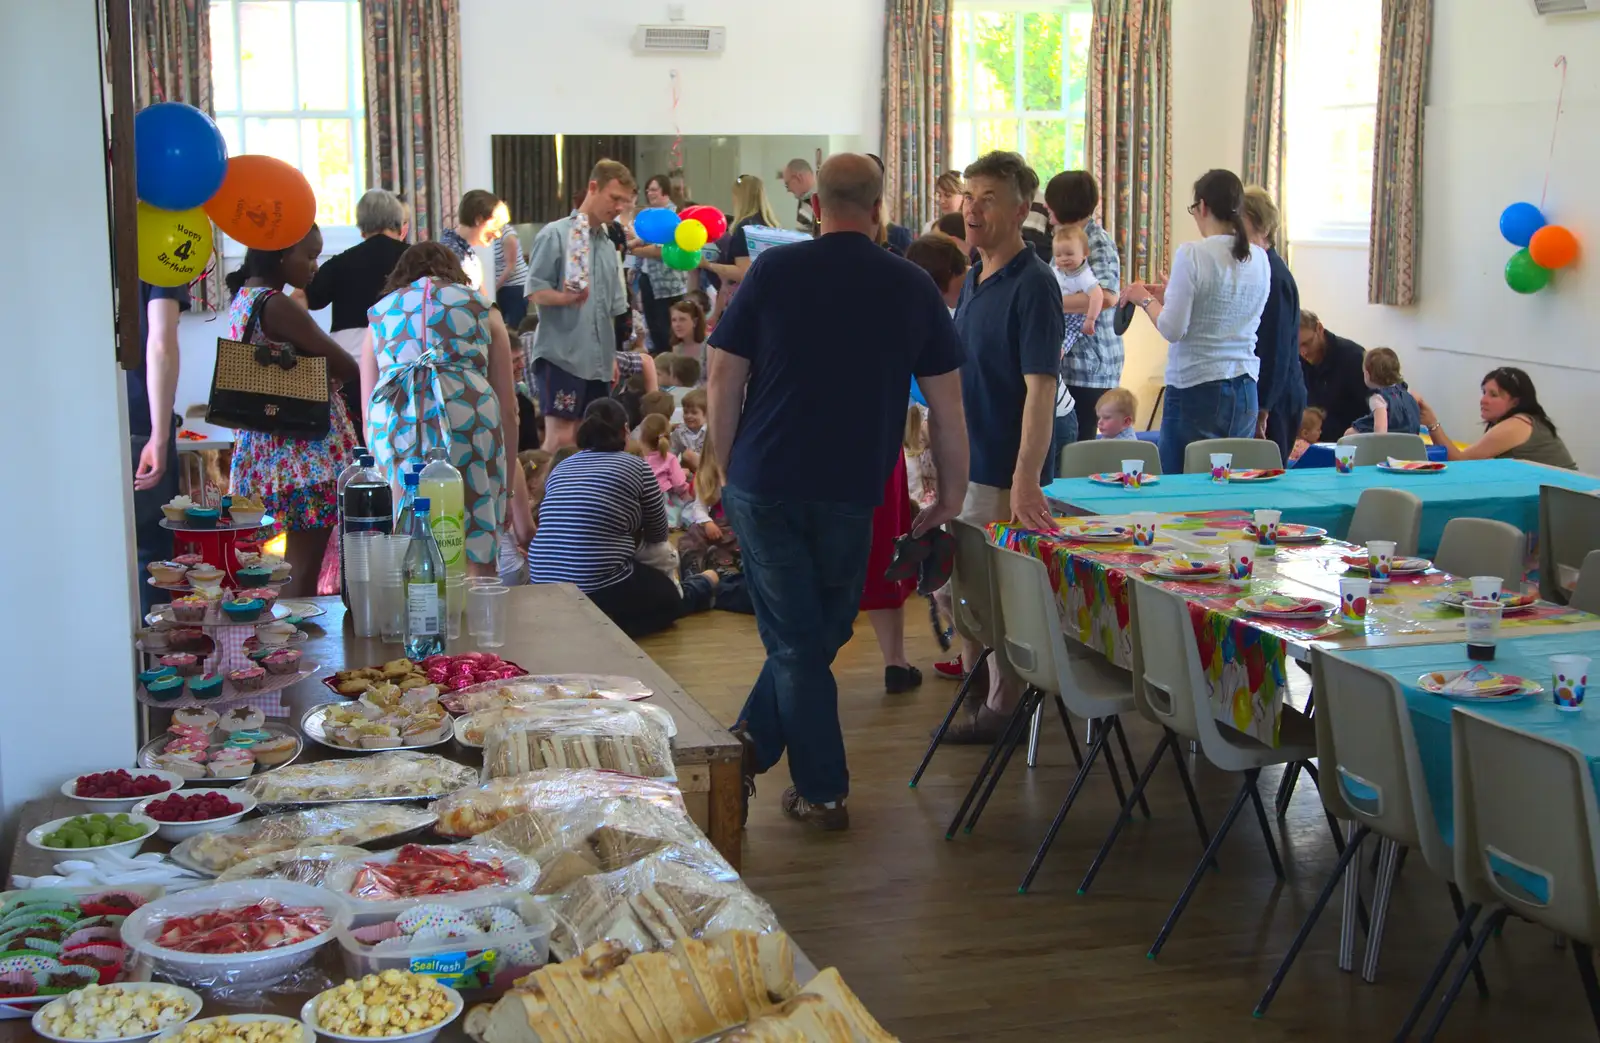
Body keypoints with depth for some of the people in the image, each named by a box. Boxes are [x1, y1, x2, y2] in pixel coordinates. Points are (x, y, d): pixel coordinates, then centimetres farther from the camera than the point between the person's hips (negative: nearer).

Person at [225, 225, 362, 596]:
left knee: (298, 564, 15)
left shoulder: (242, 299, 13)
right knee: (303, 568, -4)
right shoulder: (278, 306, -15)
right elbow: (346, 366, -12)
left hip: (262, 444, 10)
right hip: (305, 450, -10)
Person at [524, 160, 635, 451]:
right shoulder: (555, 234, -5)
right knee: (560, 437, -13)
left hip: (598, 361, 7)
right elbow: (534, 291, -10)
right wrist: (564, 298, -29)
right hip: (562, 356, -7)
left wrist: (611, 355, 19)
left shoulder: (608, 246, 16)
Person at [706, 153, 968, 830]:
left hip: (765, 487, 0)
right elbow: (946, 404, 3)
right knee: (821, 633, 18)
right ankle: (755, 744, 17)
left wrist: (729, 468, 10)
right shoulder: (912, 287, 1)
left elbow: (723, 378, -1)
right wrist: (952, 494, 13)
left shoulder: (774, 271, -2)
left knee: (795, 640, 6)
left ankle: (823, 792, 10)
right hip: (851, 494, 1)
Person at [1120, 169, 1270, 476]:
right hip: (1244, 388, 6)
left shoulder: (1192, 255, -13)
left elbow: (1172, 330, -14)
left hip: (1195, 388, -6)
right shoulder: (1259, 258, 6)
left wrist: (1145, 299, 4)